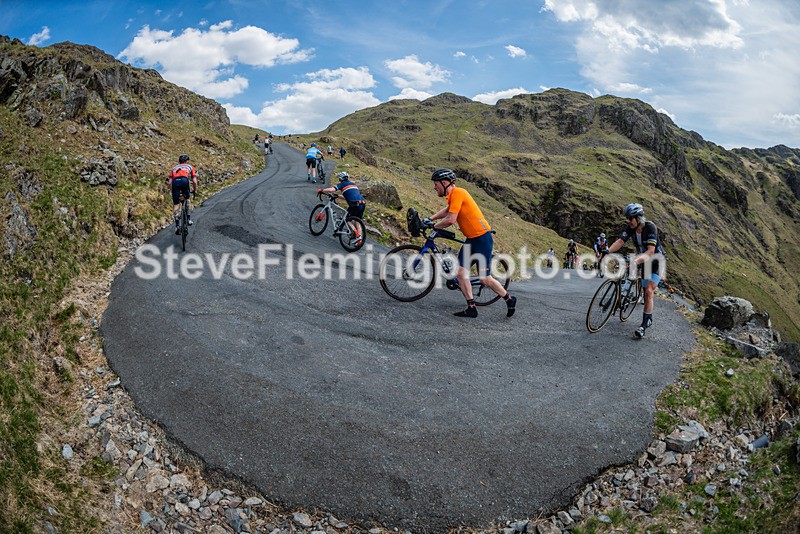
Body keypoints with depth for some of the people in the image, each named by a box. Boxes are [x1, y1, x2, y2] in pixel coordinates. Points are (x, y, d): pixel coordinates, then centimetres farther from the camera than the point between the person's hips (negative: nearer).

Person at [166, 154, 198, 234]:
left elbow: (169, 182, 24)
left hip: (175, 182, 2)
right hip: (184, 180, -2)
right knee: (187, 198, 26)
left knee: (176, 204, 9)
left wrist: (172, 191, 38)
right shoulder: (190, 167, 30)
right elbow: (194, 181, 19)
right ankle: (188, 219, 21)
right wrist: (195, 190, 33)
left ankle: (177, 225, 1)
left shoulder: (174, 168, 34)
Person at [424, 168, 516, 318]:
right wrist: (430, 219, 24)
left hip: (482, 238, -9)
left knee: (485, 279, -3)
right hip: (471, 239, 10)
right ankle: (471, 308, 9)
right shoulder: (453, 195, 12)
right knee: (460, 273, 2)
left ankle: (509, 300, 19)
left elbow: (450, 219, -24)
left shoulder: (458, 193, -18)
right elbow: (447, 210, 33)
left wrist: (434, 226, -7)